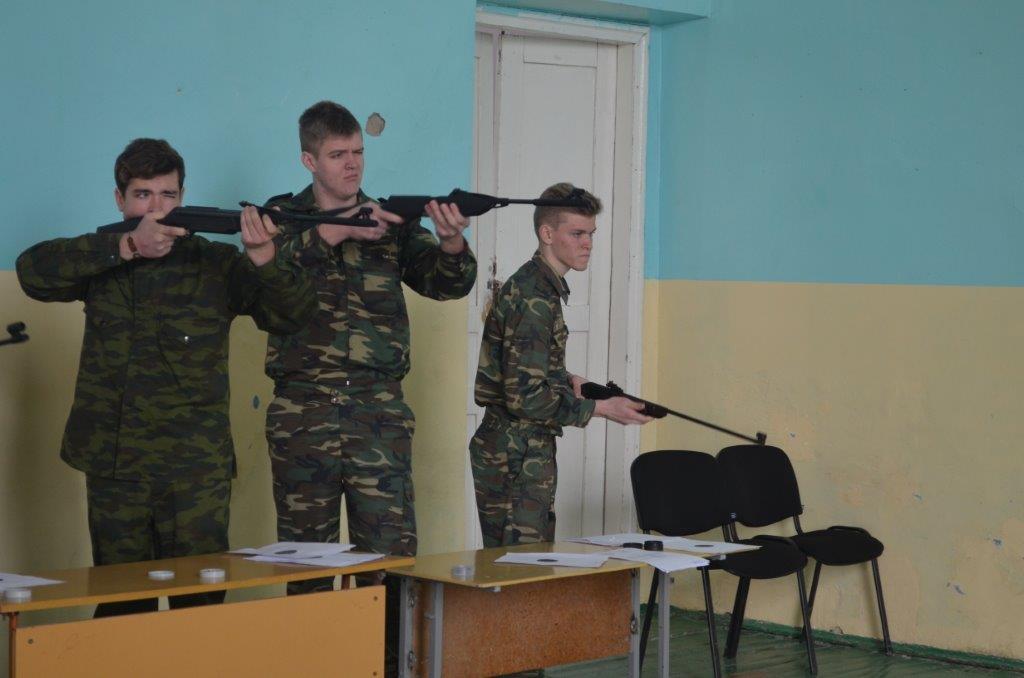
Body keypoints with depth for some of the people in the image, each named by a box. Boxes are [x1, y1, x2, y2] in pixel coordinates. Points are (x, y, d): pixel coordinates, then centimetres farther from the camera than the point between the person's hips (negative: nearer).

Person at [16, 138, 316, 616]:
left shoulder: (217, 264, 5)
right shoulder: (102, 262, 7)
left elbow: (294, 314, -5)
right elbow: (34, 271, -11)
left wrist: (263, 257, -25)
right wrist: (128, 246, -22)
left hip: (197, 470, -1)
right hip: (113, 466, 1)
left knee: (200, 604, 0)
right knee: (120, 604, 8)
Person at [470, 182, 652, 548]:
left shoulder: (528, 285, 13)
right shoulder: (535, 298, -18)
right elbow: (525, 397, -23)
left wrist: (568, 380, 9)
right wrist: (600, 408, -15)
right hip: (518, 458, -10)